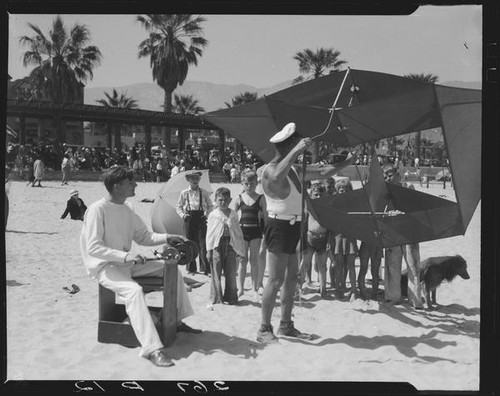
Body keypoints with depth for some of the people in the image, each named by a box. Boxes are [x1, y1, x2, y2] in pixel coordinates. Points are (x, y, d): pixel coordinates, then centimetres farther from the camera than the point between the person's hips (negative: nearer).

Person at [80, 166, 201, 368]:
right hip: (103, 266, -8)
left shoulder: (127, 208, 7)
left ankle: (178, 321, 16)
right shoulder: (98, 209, -18)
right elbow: (93, 248, -24)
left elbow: (143, 237, 13)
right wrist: (125, 256, -33)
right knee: (134, 291, -35)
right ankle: (151, 349, -36)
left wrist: (167, 238, -4)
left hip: (126, 263, 9)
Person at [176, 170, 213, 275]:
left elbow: (210, 206, 12)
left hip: (201, 218, -1)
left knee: (203, 243, -7)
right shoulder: (184, 193, 5)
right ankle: (191, 267, 15)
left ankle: (205, 267, -3)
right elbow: (178, 206, 12)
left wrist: (207, 214, -5)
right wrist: (182, 215, -4)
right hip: (189, 219, 1)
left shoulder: (204, 193, 4)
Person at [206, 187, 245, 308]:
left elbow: (238, 232, 13)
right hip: (217, 245, -2)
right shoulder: (213, 215, 3)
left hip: (231, 245, 2)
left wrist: (239, 248, 10)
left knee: (231, 273, 6)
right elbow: (209, 233, 4)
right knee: (216, 273, -1)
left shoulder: (234, 214, 9)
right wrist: (209, 250, -1)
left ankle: (231, 298, 18)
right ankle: (215, 299, 6)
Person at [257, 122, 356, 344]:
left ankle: (286, 326, 22)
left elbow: (322, 173, 25)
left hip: (293, 227, 9)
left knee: (292, 277, 12)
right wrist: (296, 151, -40)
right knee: (276, 280, -9)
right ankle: (264, 330, -2)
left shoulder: (295, 169, 15)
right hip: (279, 226, -9)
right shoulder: (271, 169, -14)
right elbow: (277, 177, -40)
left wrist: (346, 162, 28)